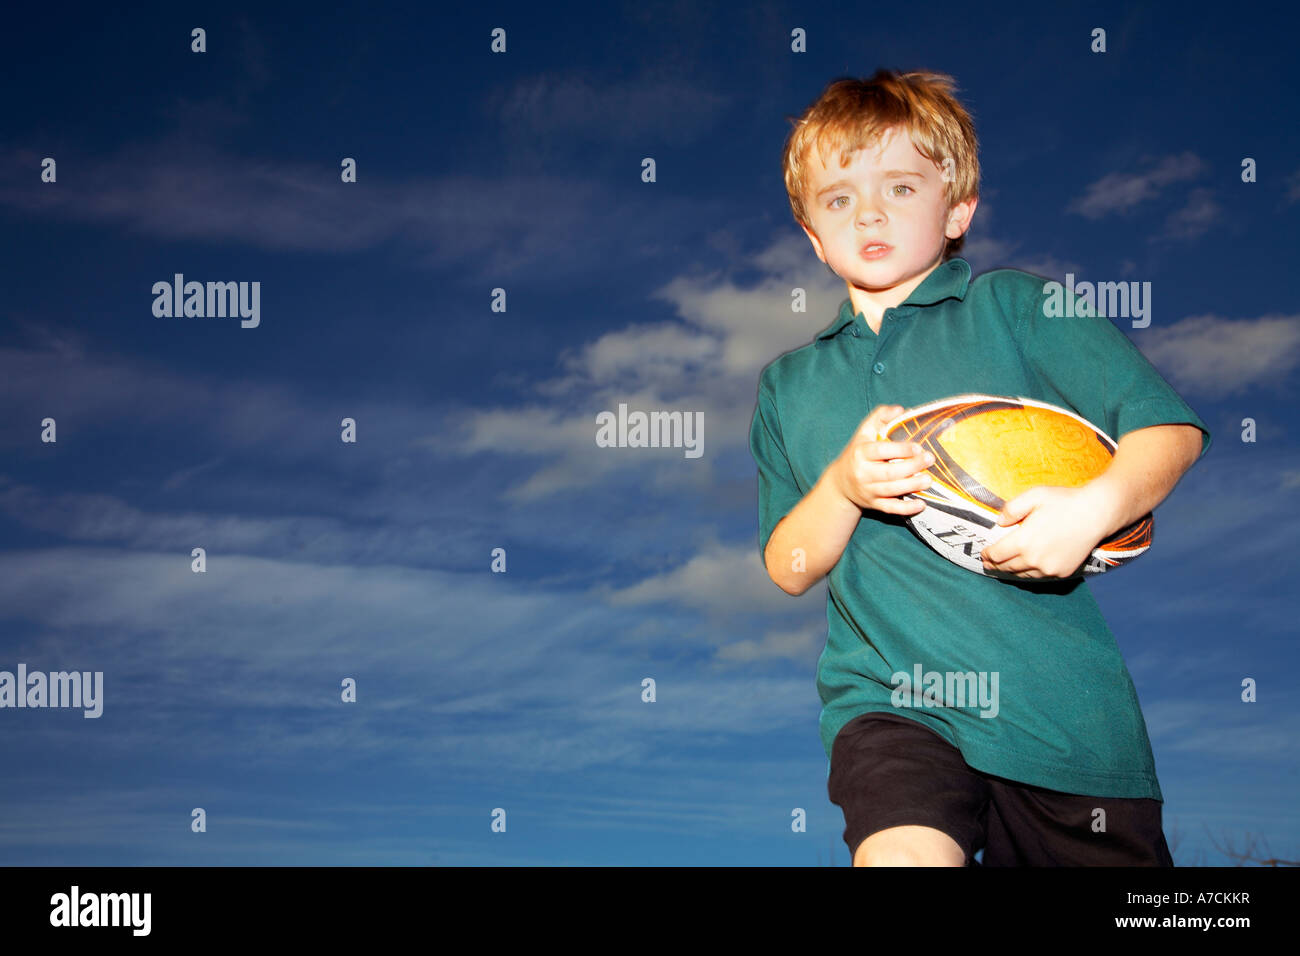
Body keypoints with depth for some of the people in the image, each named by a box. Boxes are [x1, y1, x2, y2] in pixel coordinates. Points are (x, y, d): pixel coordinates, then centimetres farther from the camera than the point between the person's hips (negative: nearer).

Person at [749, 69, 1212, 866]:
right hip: (888, 697, 0)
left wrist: (1095, 507, -20)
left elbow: (1172, 427, 0)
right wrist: (844, 485, -9)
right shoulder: (789, 384, 15)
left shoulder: (1016, 307, 5)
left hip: (1060, 696, 0)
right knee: (901, 854, -27)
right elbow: (789, 570, 11)